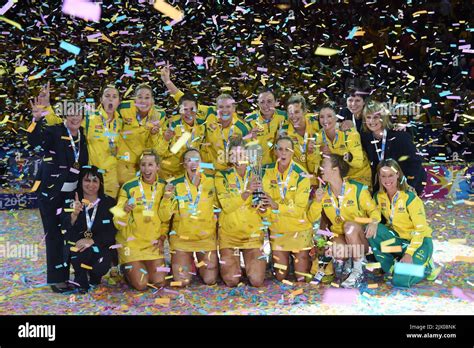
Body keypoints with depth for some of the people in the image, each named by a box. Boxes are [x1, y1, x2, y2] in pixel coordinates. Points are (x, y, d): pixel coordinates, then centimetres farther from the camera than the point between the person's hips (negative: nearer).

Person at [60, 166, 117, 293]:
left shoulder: (109, 203, 0)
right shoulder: (70, 202, 1)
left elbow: (111, 232, -7)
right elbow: (65, 230, -10)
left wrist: (92, 241, -22)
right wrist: (74, 214, -29)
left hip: (101, 246, 0)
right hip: (76, 244, 0)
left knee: (101, 267, -31)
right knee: (78, 254, -35)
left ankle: (94, 277, 11)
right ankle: (81, 281, -1)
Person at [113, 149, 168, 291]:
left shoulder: (165, 187, -2)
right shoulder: (128, 187, -11)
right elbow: (119, 224, -12)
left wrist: (162, 237, 1)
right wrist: (125, 210, -32)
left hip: (154, 243, 3)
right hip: (132, 242, -3)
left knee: (159, 283, 0)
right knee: (141, 285, -5)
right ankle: (127, 268, 25)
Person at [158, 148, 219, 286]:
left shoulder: (212, 182, -4)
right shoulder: (175, 185, -8)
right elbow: (164, 217, -14)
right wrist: (167, 197, -25)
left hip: (206, 237, 1)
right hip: (181, 238, -1)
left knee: (210, 280, -1)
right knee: (182, 282, -3)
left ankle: (201, 263, 31)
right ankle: (188, 263, 29)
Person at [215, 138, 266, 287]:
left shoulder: (256, 175, 3)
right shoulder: (222, 176, -4)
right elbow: (227, 205, -17)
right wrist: (247, 191, -27)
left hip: (253, 233, 1)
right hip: (229, 233, -1)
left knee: (257, 281, -7)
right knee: (231, 281, -7)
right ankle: (229, 262, 26)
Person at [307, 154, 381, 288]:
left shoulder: (357, 189, -11)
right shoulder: (324, 192, 1)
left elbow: (373, 210, -6)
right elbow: (312, 218, 1)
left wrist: (373, 222, -29)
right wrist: (317, 201, -17)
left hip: (360, 239, -1)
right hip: (340, 236, 2)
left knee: (350, 225, -35)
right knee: (336, 249, -34)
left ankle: (358, 272, -20)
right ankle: (344, 262, 6)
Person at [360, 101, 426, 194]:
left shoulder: (399, 134, -21)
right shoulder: (366, 137, -7)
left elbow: (414, 161, -20)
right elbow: (374, 166, 3)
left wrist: (408, 187, -23)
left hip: (410, 181, -5)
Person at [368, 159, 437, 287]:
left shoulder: (409, 197, -18)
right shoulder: (379, 196, -3)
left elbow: (421, 229, -18)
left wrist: (409, 253, -26)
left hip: (419, 241, -5)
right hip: (397, 238, 5)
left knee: (400, 280, -25)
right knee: (373, 231, -23)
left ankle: (426, 265, 4)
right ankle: (392, 267, -9)